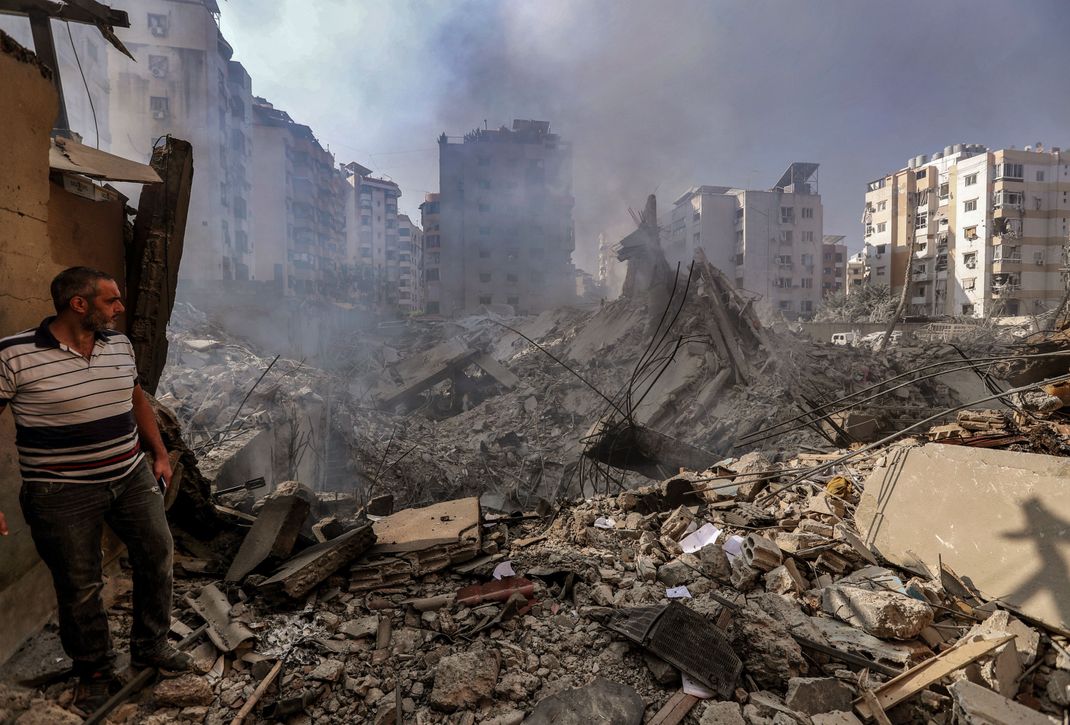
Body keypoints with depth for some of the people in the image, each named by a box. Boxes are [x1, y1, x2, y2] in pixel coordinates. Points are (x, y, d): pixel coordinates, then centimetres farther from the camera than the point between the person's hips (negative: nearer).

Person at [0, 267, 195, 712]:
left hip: (132, 479, 5)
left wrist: (160, 455, 12)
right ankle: (95, 673, 32)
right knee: (80, 587, 9)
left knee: (157, 557, 11)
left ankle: (150, 646, 33)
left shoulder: (120, 344, 2)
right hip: (63, 495, -5)